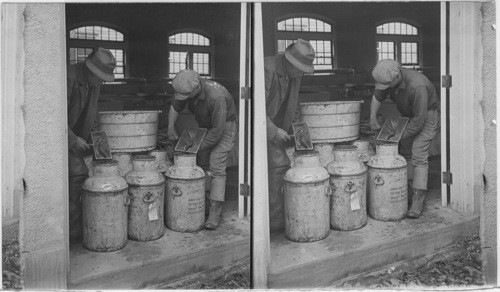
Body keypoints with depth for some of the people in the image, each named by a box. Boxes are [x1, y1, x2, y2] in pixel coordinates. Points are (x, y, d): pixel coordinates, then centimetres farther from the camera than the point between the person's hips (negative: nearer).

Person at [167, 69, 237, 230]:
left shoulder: (216, 97, -38)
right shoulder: (188, 89, -14)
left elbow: (218, 130, -32)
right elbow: (175, 106, 8)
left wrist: (199, 147, -22)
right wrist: (171, 127, -3)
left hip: (224, 128, -7)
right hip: (205, 126, 8)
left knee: (216, 167, -16)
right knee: (202, 164, 3)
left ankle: (215, 213, -15)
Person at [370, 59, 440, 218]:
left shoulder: (417, 86, -37)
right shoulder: (390, 77, -14)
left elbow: (419, 119, -31)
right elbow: (377, 96, 5)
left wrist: (400, 137, -22)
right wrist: (373, 117, -10)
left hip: (427, 115, -7)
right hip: (408, 115, 8)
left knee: (419, 155, -16)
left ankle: (418, 201, -16)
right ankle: (411, 191, 13)